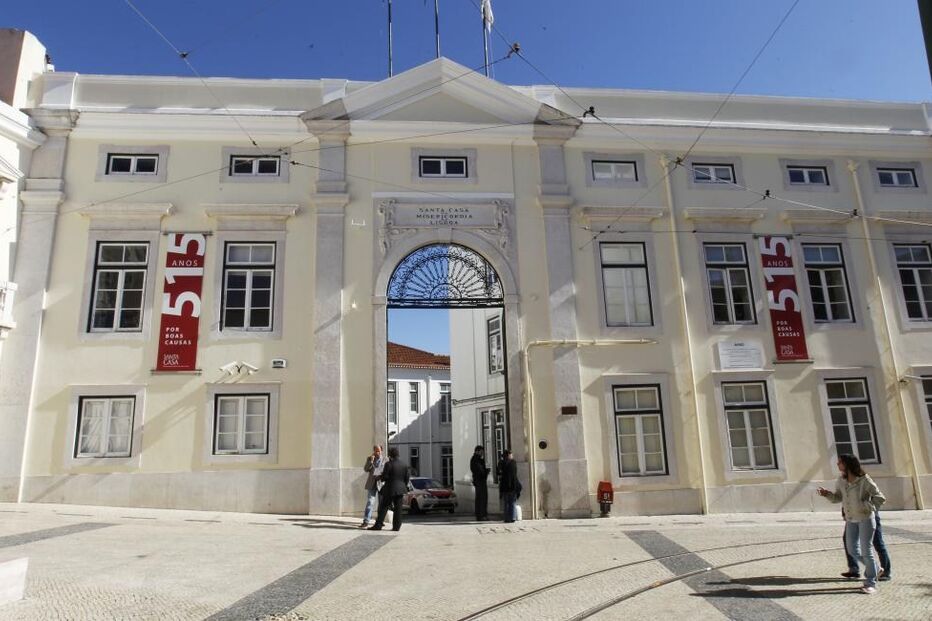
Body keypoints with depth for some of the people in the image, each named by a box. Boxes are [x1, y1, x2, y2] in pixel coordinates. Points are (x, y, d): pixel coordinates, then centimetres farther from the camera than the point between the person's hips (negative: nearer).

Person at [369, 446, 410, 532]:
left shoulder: (389, 464, -13)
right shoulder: (404, 464, 5)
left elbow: (384, 477, -14)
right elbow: (407, 478, 8)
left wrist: (381, 479, 8)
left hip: (390, 489, -5)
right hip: (400, 489, 5)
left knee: (383, 507, 3)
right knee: (398, 508, 7)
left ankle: (378, 525, 5)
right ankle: (396, 526, 8)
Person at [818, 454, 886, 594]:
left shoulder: (864, 480, -18)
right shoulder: (841, 480, -1)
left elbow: (880, 498, -12)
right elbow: (838, 497, 8)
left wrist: (867, 507, -21)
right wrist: (827, 494, -10)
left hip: (865, 519, -6)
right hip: (851, 519, 6)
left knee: (866, 550, -1)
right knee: (852, 550, 9)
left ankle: (871, 583, 12)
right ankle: (874, 569, 33)